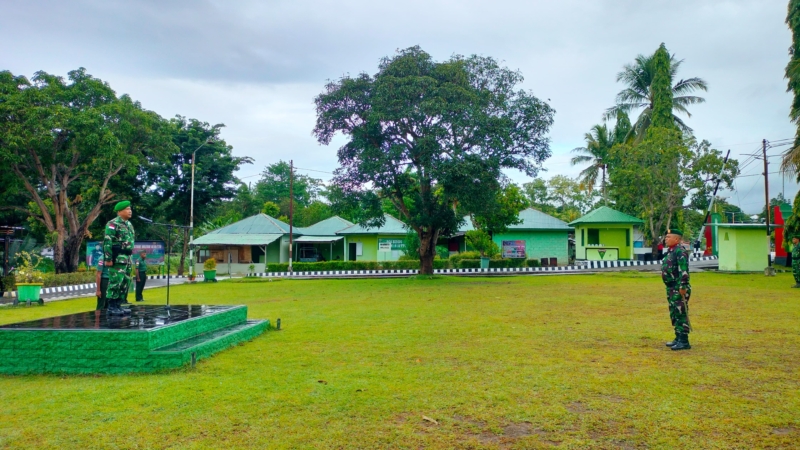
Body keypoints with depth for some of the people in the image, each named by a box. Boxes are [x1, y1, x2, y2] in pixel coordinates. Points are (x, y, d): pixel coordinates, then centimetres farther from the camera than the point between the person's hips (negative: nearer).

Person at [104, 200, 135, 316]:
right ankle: (111, 307, -1)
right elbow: (107, 242, -15)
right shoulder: (113, 224, -10)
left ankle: (118, 305, 18)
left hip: (127, 258, 9)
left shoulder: (129, 224, 18)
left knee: (125, 283, 11)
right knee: (115, 282, -8)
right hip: (117, 258, -9)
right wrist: (108, 258, -19)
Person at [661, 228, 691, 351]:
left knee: (681, 314, -5)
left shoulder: (680, 251, -15)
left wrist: (682, 286, -26)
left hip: (679, 289, -10)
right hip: (671, 289, 10)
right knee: (674, 315, 15)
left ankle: (684, 341, -1)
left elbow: (684, 270, -23)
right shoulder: (669, 251, 16)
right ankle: (678, 338, 24)